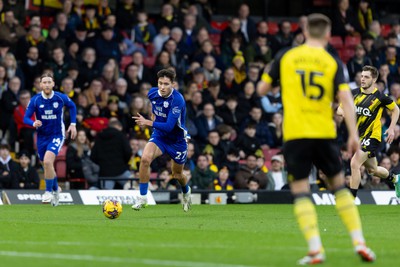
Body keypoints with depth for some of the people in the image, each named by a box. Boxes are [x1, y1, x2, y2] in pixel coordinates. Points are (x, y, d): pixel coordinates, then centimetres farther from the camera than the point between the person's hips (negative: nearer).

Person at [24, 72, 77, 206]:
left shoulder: (61, 98, -11)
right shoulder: (35, 100, -10)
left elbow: (72, 106, 10)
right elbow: (26, 118, -9)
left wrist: (73, 124, 5)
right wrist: (33, 123, -31)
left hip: (57, 135, -3)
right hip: (42, 136, 3)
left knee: (47, 161, -24)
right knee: (46, 165, 14)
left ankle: (49, 191, -9)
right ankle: (56, 188, 41)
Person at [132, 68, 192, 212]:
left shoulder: (177, 100, -30)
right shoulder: (153, 93, -10)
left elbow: (169, 126, -35)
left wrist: (148, 123, -38)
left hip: (177, 139, -4)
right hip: (159, 135, 4)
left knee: (177, 175, 14)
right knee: (145, 159, -26)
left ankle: (186, 192, 51)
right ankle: (142, 197, -17)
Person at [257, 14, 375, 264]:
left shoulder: (285, 57, 4)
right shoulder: (333, 62, 2)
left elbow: (262, 89, 9)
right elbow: (345, 97, -9)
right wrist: (353, 134, -12)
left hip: (294, 133, -1)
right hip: (324, 132, 1)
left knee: (301, 191, 2)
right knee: (339, 184, 16)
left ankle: (315, 249, -12)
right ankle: (359, 242, 10)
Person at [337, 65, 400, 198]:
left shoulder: (380, 97, -10)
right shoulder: (354, 93, 1)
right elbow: (340, 109, 6)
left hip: (372, 136, -6)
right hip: (358, 136, 6)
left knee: (354, 164, -22)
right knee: (373, 170, 21)